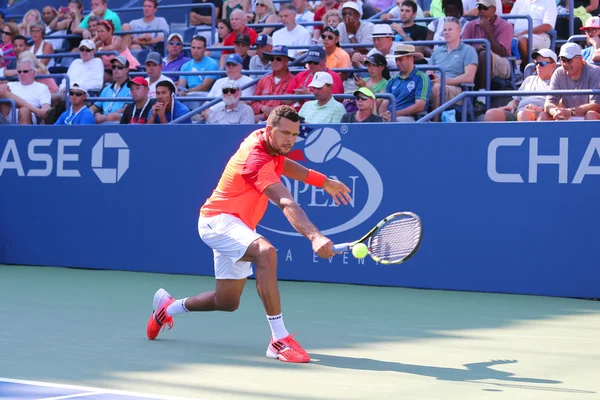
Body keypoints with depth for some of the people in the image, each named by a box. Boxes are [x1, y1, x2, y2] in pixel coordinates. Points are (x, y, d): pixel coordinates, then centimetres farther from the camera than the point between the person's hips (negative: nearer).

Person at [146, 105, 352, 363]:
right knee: (266, 252, -39)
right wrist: (315, 237, -58)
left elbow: (281, 163, 24)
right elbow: (287, 204, -45)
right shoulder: (256, 159, -30)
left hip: (236, 226, 10)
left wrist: (324, 182, 19)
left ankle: (168, 306, 44)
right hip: (217, 220, -10)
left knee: (228, 302, 18)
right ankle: (279, 340, -39)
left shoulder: (262, 138, -1)